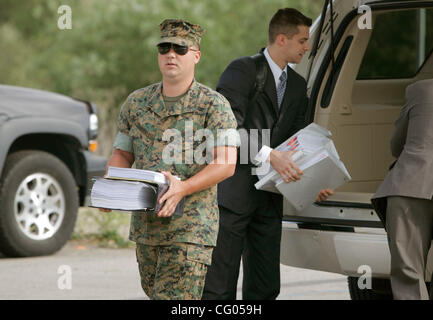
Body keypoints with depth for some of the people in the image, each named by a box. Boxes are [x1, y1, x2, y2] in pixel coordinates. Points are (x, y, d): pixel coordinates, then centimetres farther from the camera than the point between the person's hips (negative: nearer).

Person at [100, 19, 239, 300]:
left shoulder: (213, 104, -5)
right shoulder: (137, 103, 11)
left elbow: (226, 163, -12)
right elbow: (122, 154, 17)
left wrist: (183, 187, -27)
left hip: (191, 227, -6)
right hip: (145, 223, 6)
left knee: (175, 298, -14)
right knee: (154, 293, 14)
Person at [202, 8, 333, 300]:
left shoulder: (297, 85, 16)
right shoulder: (242, 71, -8)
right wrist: (269, 155, -29)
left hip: (268, 198, 8)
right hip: (233, 193, -8)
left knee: (266, 286, 7)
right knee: (219, 287, -8)